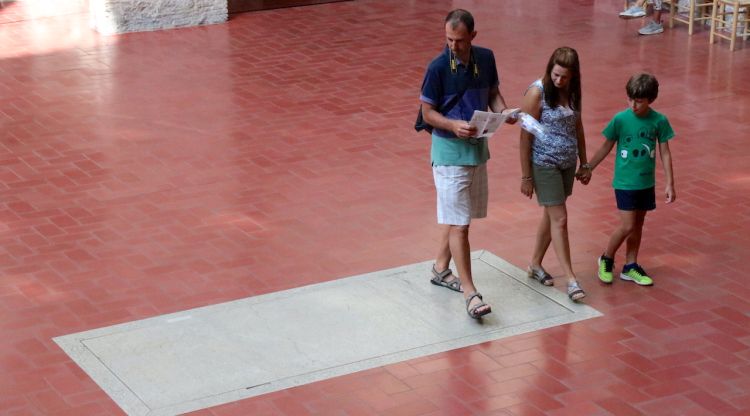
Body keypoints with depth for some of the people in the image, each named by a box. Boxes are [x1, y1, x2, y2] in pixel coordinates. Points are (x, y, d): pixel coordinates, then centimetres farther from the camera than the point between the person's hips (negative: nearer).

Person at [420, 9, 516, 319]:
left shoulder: (486, 58, 0)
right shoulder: (438, 67, -16)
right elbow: (427, 112, -10)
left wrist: (502, 110, -9)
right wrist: (454, 126, -27)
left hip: (478, 146, 6)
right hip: (450, 150, -6)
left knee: (455, 215, 18)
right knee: (459, 223, -6)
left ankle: (441, 268, 36)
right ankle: (469, 292, -5)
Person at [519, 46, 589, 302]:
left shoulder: (572, 92, 2)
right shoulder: (537, 92, -17)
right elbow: (526, 136, -14)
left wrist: (584, 164, 14)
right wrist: (526, 176, -14)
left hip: (567, 164, 6)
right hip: (544, 164, -6)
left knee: (550, 215, 16)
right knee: (559, 219, -6)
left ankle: (536, 264, 32)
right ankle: (571, 279, -2)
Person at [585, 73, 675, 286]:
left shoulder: (659, 121, -6)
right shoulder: (620, 119, -12)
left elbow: (665, 153, 0)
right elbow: (606, 147, 1)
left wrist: (670, 184, 1)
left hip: (646, 183, 3)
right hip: (624, 182, -3)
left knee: (638, 224, 12)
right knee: (627, 226, -7)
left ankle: (630, 267, 24)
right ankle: (606, 260, 16)